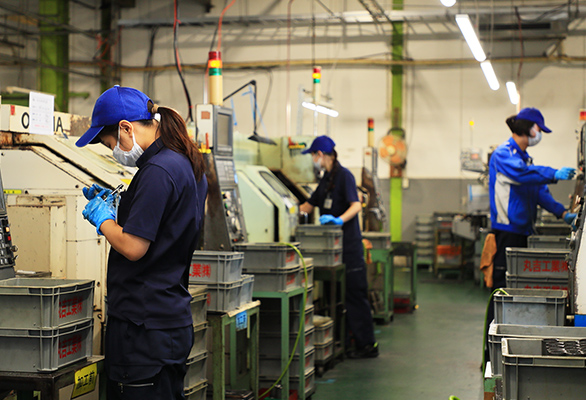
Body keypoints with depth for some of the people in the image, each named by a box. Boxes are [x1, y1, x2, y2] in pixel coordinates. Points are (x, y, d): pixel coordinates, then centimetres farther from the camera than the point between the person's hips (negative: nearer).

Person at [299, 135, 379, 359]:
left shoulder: (344, 175, -11)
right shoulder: (326, 179, 16)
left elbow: (356, 205, -21)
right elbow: (309, 206, 24)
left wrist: (339, 219, -35)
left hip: (349, 245, -9)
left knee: (355, 294, -5)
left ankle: (367, 345, 0)